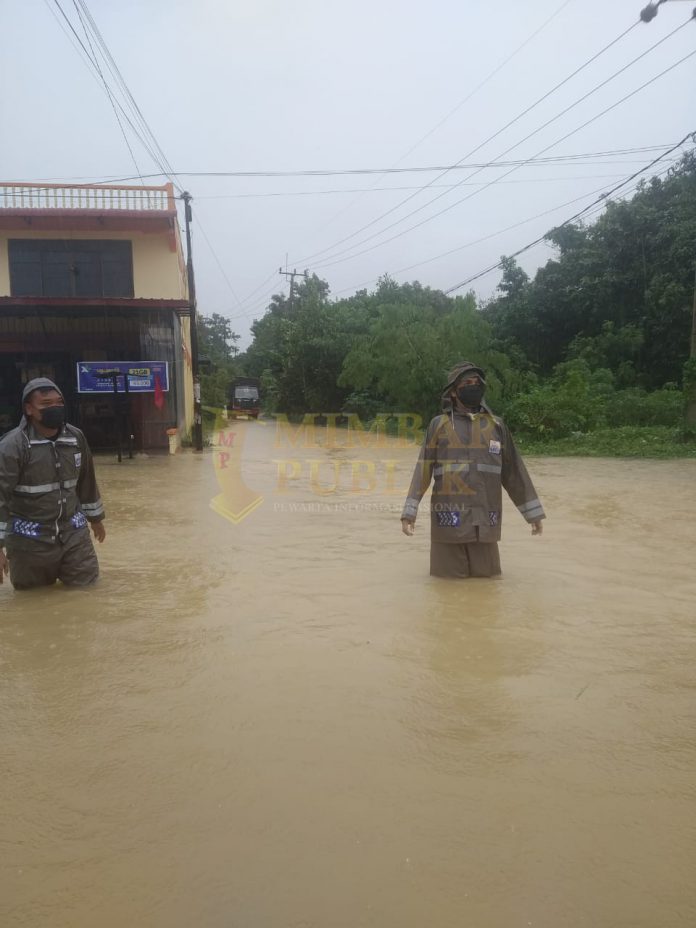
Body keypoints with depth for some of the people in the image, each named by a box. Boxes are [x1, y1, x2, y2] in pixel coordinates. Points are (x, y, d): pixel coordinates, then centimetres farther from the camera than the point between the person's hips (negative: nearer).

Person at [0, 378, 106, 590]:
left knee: (86, 582, 11)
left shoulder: (76, 437, 0)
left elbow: (86, 481, 13)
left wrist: (95, 517, 21)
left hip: (73, 532, 4)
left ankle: (59, 569, 40)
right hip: (30, 539, -4)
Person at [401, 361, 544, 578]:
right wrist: (409, 511, -10)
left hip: (484, 519, 2)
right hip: (448, 517, -2)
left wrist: (533, 511, 12)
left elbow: (513, 471, 13)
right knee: (448, 575, 6)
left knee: (485, 573, 9)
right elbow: (423, 469, -1)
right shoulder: (439, 425, 3)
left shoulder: (497, 425, 10)